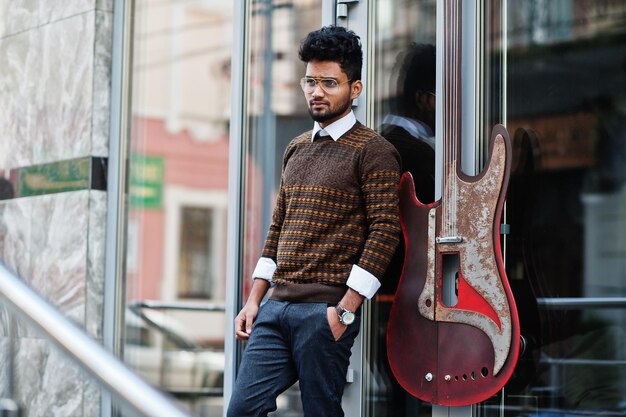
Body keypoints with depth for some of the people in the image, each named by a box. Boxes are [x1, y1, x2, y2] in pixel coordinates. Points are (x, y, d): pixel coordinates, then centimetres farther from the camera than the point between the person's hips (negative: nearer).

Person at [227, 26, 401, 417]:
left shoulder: (373, 151, -5)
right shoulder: (297, 149, 18)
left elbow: (385, 230, -12)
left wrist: (346, 310, -16)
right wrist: (254, 299, 15)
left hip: (325, 311, -6)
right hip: (275, 308, 7)